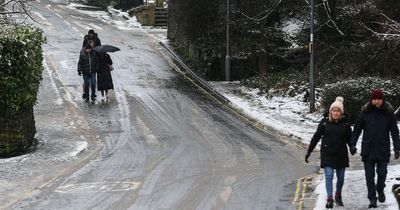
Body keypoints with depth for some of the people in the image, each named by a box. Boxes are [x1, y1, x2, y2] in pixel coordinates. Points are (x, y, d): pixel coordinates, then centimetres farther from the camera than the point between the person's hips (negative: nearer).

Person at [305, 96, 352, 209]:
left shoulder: (345, 123, -2)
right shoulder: (325, 122, -4)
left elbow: (349, 138, 4)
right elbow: (316, 137, 1)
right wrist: (308, 152, 1)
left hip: (341, 155, 2)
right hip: (327, 154, -2)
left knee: (341, 177, 12)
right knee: (329, 176, -10)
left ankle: (338, 195, 33)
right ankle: (329, 199, -5)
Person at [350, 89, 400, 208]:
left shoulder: (388, 112, -1)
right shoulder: (365, 112, -1)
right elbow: (357, 129, 4)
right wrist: (353, 144, -2)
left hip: (383, 150, 0)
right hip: (368, 149, 1)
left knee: (382, 173, 0)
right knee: (369, 175, 1)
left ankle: (380, 190, 30)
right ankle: (372, 199, 10)